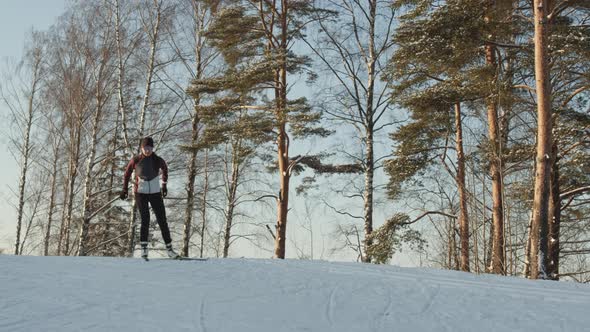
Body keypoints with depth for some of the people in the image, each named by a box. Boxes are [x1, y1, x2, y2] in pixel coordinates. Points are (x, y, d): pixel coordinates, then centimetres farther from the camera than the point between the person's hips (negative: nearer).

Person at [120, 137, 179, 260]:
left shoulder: (158, 160, -6)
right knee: (145, 220, -14)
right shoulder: (135, 160, -8)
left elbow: (165, 169, 15)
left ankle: (169, 249, 8)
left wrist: (164, 185, 21)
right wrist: (125, 189, 10)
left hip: (155, 193, 2)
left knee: (162, 221, 1)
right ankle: (143, 249, -8)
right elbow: (127, 173, 8)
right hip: (140, 193, -1)